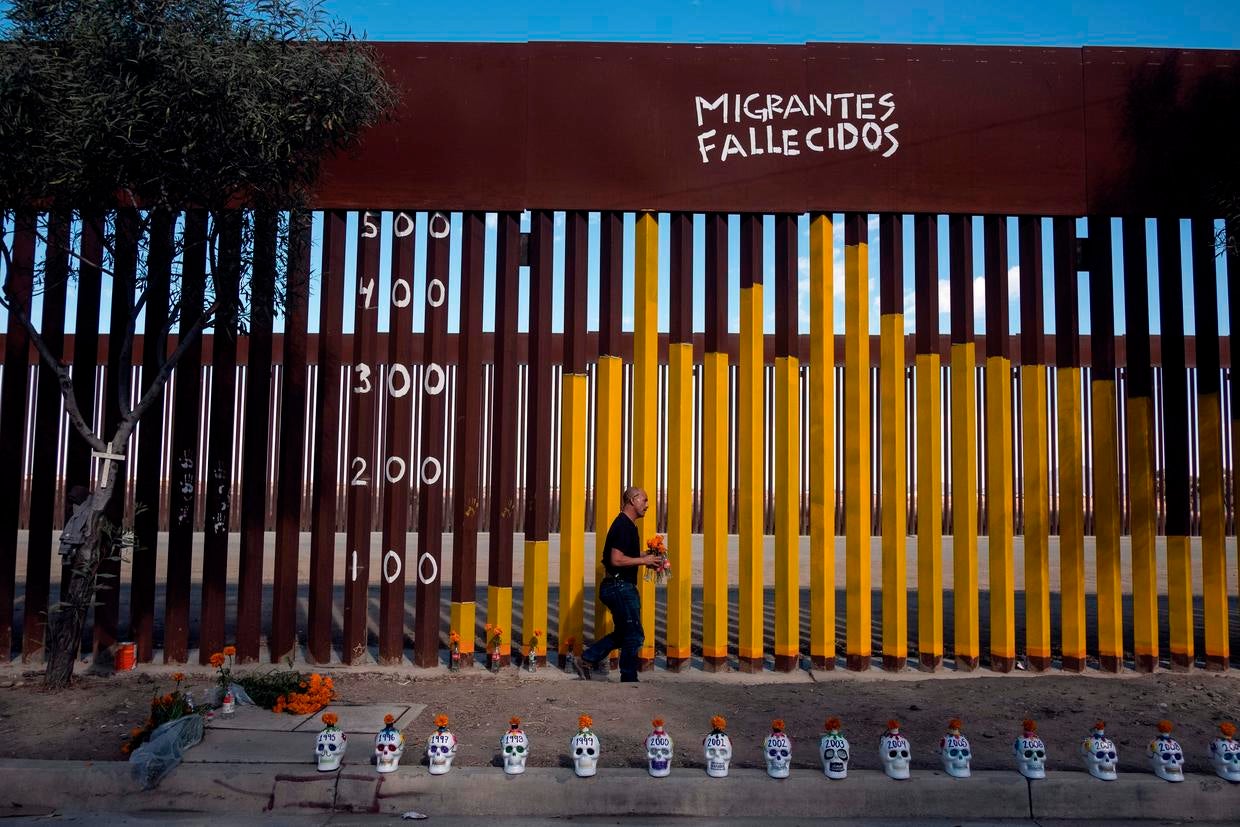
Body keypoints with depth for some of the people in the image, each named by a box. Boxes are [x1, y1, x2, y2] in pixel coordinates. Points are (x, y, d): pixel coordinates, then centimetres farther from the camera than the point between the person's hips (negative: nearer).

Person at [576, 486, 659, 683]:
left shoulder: (627, 525, 16)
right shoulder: (623, 526, -17)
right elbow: (617, 560, -25)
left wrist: (643, 557, 13)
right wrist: (643, 560, -16)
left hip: (619, 586, 10)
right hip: (620, 586, -10)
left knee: (623, 634, 18)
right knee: (634, 636, -1)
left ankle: (587, 660, 21)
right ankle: (629, 680, 9)